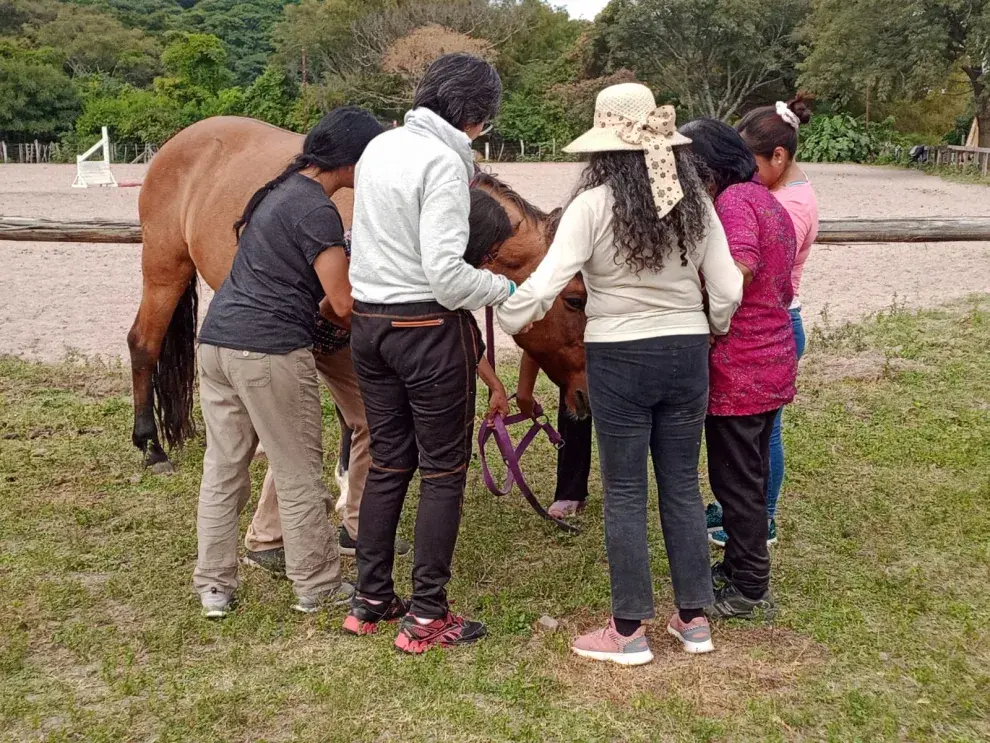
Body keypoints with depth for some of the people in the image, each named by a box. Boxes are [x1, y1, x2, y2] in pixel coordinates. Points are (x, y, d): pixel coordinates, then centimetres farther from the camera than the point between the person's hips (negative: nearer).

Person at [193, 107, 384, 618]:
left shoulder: (283, 188, 15)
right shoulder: (316, 211, -13)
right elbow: (344, 305, -14)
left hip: (218, 340, 9)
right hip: (269, 350, -9)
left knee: (222, 470, 14)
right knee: (298, 476, 5)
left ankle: (213, 588, 23)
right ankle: (316, 587, 18)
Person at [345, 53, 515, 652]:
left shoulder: (380, 147, 9)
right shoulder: (444, 163, -17)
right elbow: (446, 276, -22)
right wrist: (503, 288, -7)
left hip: (370, 324, 8)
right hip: (430, 330, -8)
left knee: (388, 463, 17)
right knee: (444, 472, 4)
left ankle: (370, 601, 26)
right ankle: (426, 618, 12)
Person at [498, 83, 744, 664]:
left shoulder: (594, 204, -13)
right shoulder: (695, 201, -1)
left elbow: (544, 286, -19)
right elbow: (728, 292, -1)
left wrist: (501, 321, -2)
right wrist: (710, 333, 19)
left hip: (620, 359, -4)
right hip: (687, 351, 4)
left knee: (625, 492, 7)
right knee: (683, 485, 15)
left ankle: (630, 631, 16)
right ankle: (694, 619, 25)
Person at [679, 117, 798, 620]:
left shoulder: (734, 200, -15)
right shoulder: (768, 201, 15)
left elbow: (740, 267, -33)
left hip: (740, 371, -10)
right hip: (775, 361, 10)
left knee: (736, 481, 3)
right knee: (749, 475, 20)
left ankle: (749, 591, 15)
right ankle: (738, 566, 35)